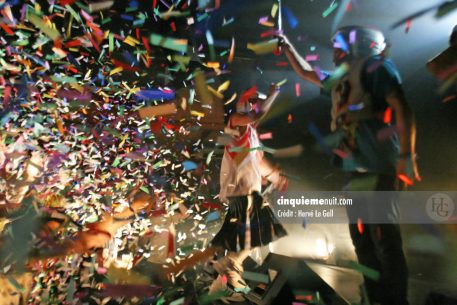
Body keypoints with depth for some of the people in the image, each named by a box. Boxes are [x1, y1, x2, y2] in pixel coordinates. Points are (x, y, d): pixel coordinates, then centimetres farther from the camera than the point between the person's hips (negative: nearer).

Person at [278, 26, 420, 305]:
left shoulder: (375, 66, 0)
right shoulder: (343, 78, 23)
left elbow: (402, 109, -10)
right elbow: (306, 72, 39)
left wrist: (407, 155, -18)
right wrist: (287, 46, 44)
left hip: (375, 165, -8)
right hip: (355, 167, 9)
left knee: (383, 235, -9)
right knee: (362, 237, 9)